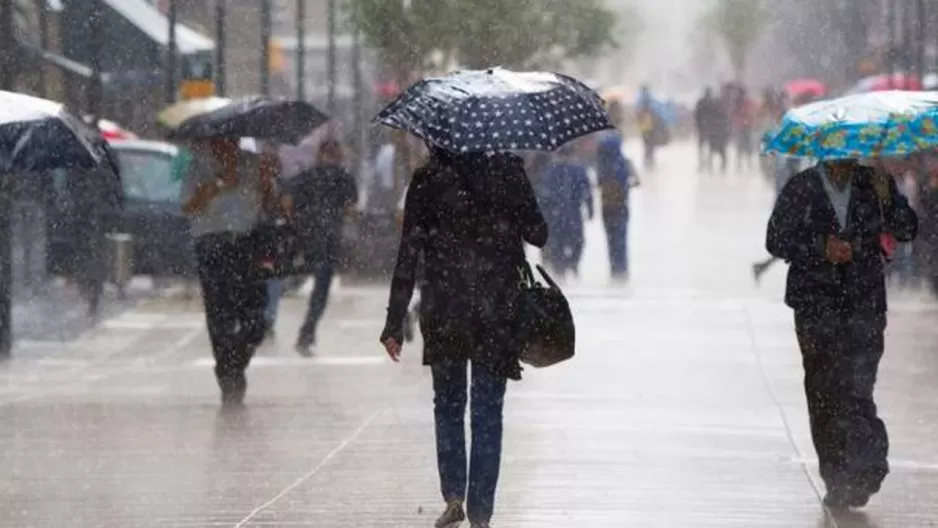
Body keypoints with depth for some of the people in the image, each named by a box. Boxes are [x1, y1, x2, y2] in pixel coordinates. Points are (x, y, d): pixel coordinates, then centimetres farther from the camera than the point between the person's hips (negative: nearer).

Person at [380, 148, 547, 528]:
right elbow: (538, 236, 1)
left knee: (447, 406, 19)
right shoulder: (508, 171, -5)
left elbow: (408, 255, -4)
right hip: (496, 312, 0)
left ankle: (454, 496, 10)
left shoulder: (427, 180, -5)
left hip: (442, 313, 0)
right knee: (487, 413, 5)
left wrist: (394, 324, 0)